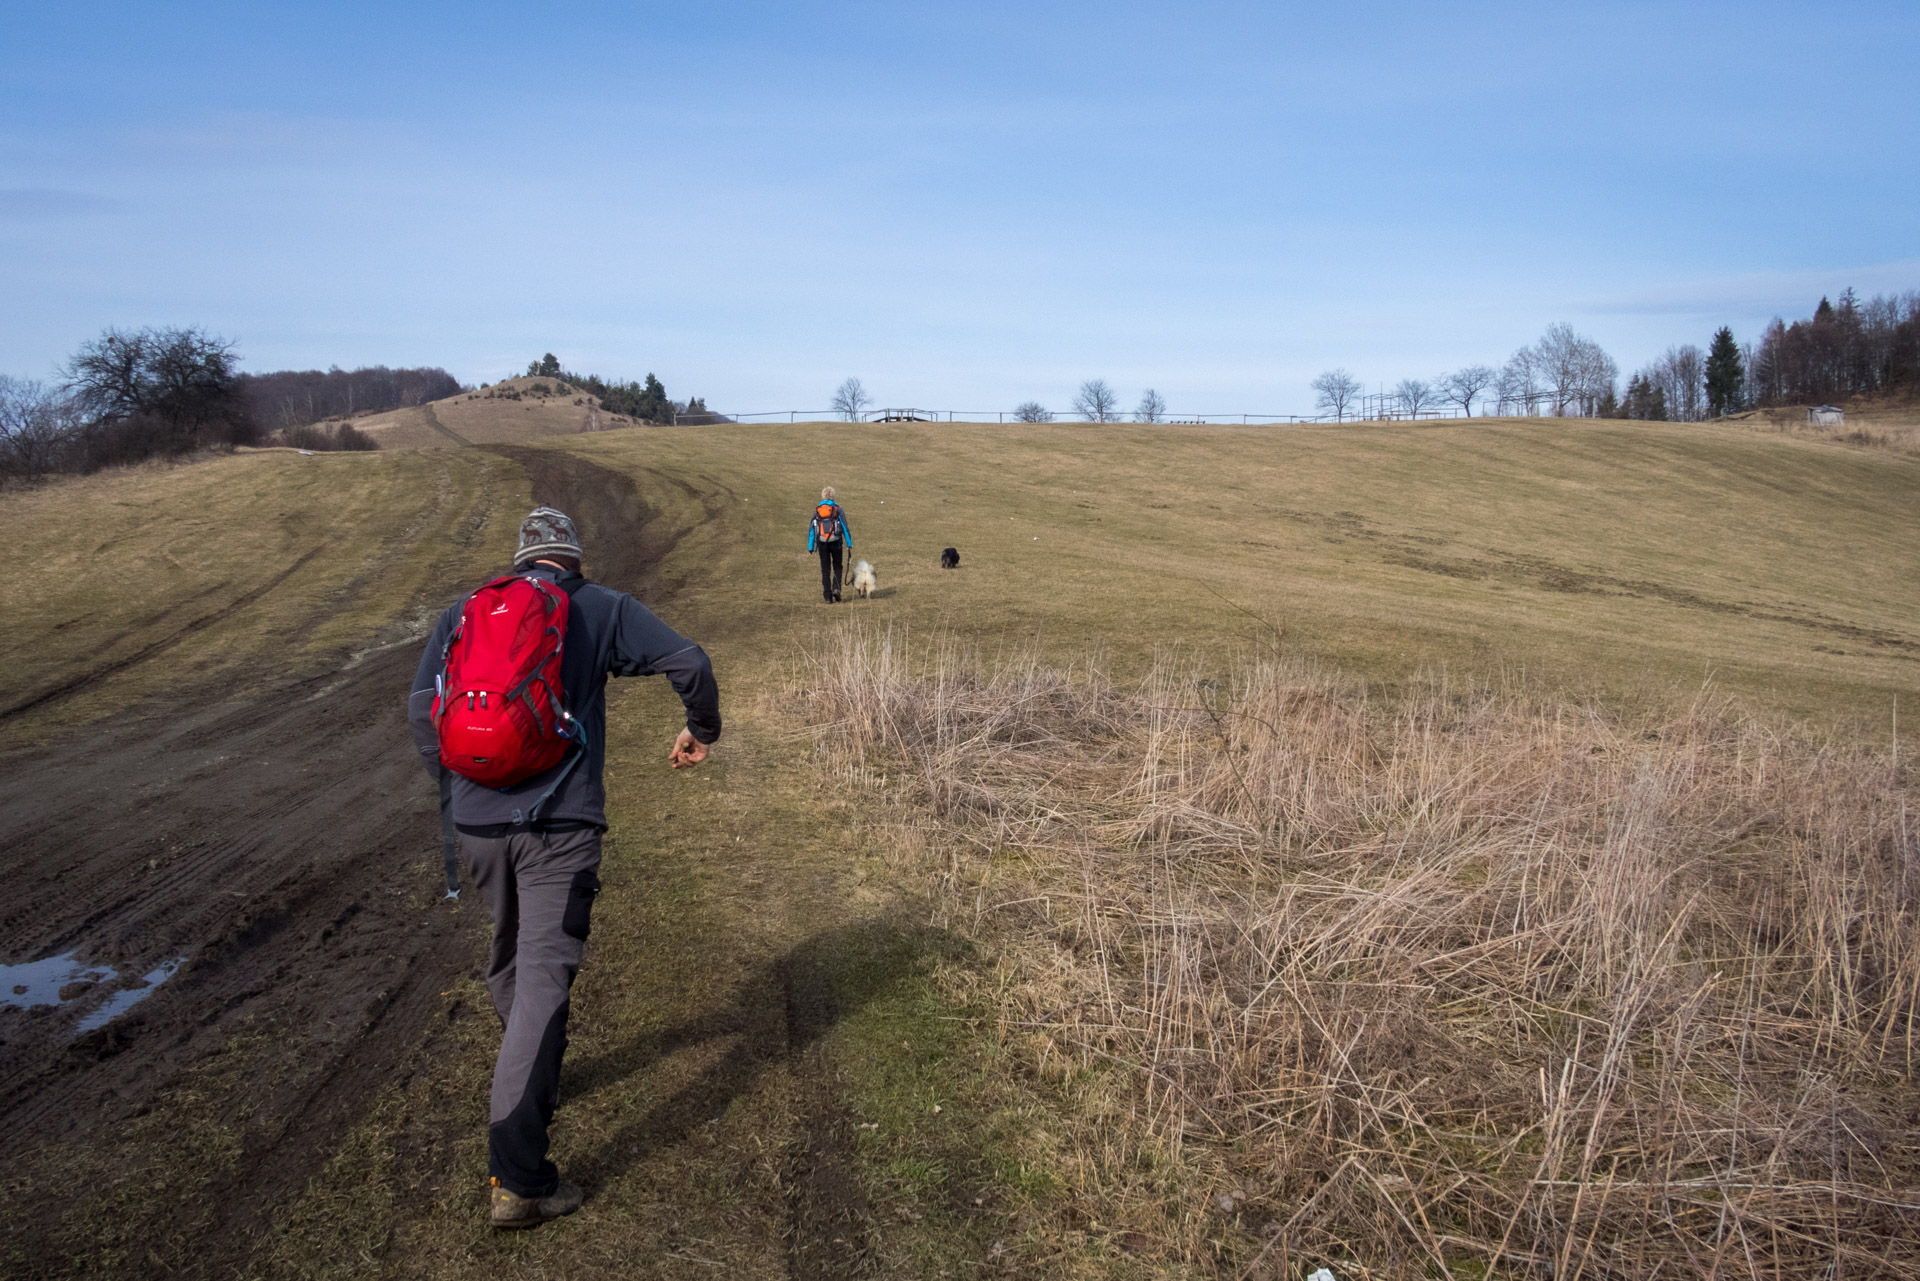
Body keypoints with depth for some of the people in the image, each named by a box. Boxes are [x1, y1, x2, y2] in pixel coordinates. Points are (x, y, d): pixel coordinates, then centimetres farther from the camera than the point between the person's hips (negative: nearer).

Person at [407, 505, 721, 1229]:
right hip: (560, 825, -4)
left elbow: (422, 705, 7)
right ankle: (518, 1180, -7)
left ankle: (535, 1075, 49)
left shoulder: (464, 612, 12)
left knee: (509, 959, 27)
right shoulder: (603, 610, 4)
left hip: (477, 823, 4)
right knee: (543, 980, -5)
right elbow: (690, 662, -5)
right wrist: (703, 729, 13)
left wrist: (455, 787, 18)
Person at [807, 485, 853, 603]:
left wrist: (810, 547, 7)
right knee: (837, 567, 14)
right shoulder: (837, 509, -1)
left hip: (822, 543, 1)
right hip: (836, 542, -1)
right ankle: (836, 588, -9)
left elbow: (811, 529, 4)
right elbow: (845, 527, -4)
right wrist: (849, 544, 0)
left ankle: (828, 596, 3)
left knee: (825, 569, 7)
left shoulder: (817, 510, 4)